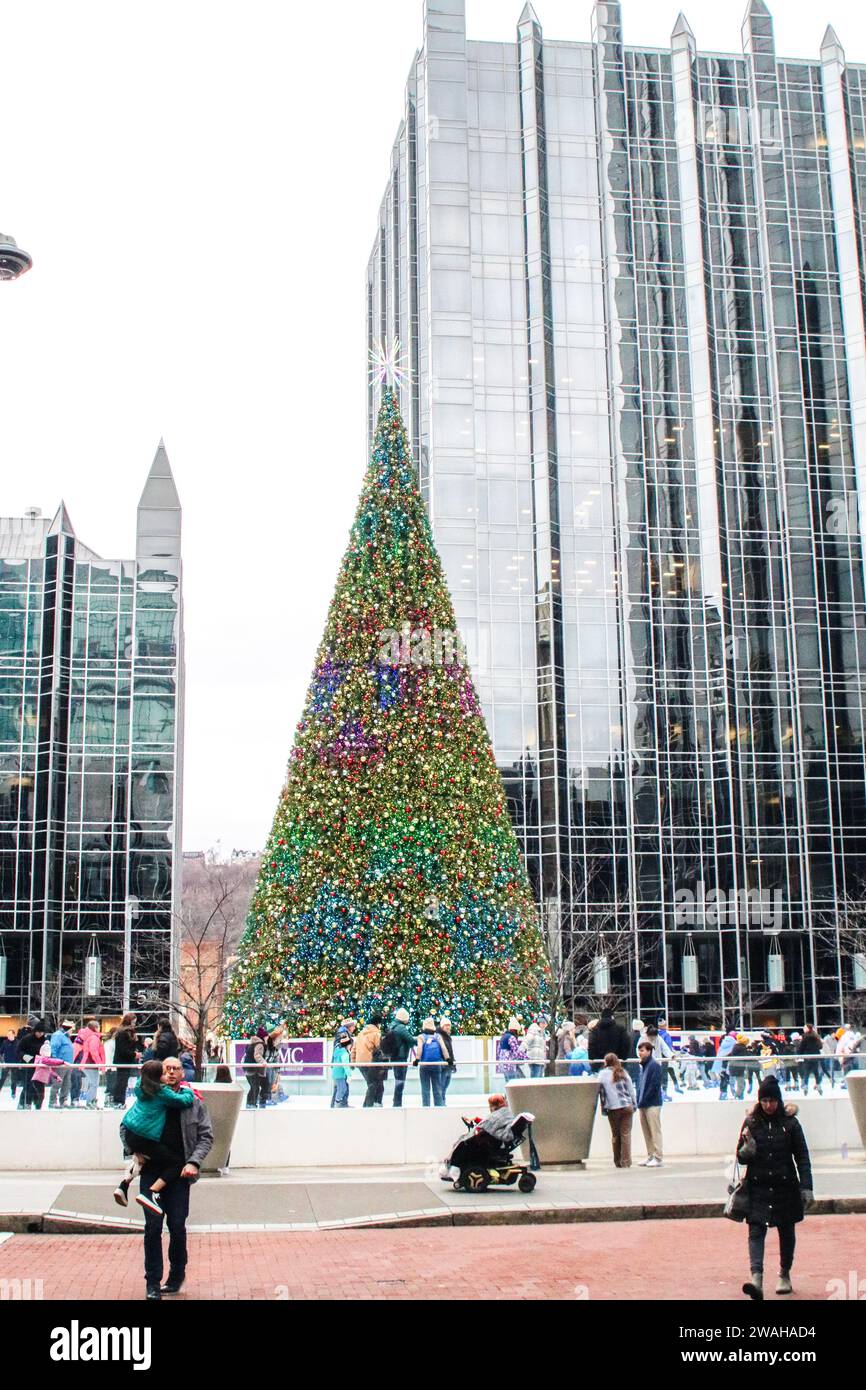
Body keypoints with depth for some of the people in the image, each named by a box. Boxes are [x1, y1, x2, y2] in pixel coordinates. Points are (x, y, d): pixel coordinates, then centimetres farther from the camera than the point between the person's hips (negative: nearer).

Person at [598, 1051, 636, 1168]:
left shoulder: (602, 1074, 0)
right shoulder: (623, 1073, 6)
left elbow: (601, 1092, 2)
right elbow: (631, 1090, 7)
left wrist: (603, 1109, 8)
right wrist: (634, 1105, 14)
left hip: (613, 1109, -1)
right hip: (627, 1106, 1)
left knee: (615, 1135, 9)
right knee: (626, 1134, 1)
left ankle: (618, 1162, 11)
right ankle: (626, 1161, -3)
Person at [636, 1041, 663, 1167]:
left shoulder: (654, 1065, -11)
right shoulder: (643, 1066, 16)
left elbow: (654, 1085, -17)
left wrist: (643, 1101, -16)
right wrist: (639, 1101, 10)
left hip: (652, 1104, -9)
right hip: (643, 1105, 9)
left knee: (655, 1132, -5)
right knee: (646, 1132, 11)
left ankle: (658, 1158, -2)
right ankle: (650, 1156, 18)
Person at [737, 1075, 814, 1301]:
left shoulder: (790, 1123, -2)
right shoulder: (751, 1123, 2)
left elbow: (802, 1157, 1)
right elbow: (741, 1157, 6)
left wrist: (806, 1187, -4)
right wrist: (747, 1150, -16)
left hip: (785, 1187, 0)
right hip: (758, 1187, 0)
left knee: (786, 1232, 13)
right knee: (756, 1231, -13)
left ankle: (785, 1275, 30)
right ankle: (756, 1277, -22)